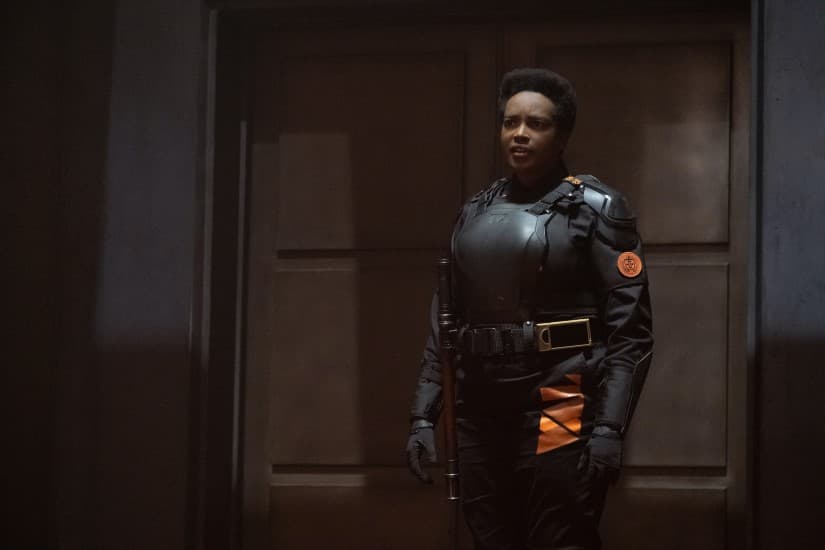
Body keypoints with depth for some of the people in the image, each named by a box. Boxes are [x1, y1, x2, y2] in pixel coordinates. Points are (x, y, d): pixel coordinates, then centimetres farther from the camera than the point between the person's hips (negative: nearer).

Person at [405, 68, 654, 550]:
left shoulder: (596, 209, -2)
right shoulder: (475, 214, 14)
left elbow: (630, 328, -9)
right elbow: (444, 323, 16)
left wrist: (609, 428, -17)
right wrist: (423, 415, 8)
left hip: (558, 414, -5)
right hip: (480, 417, 5)